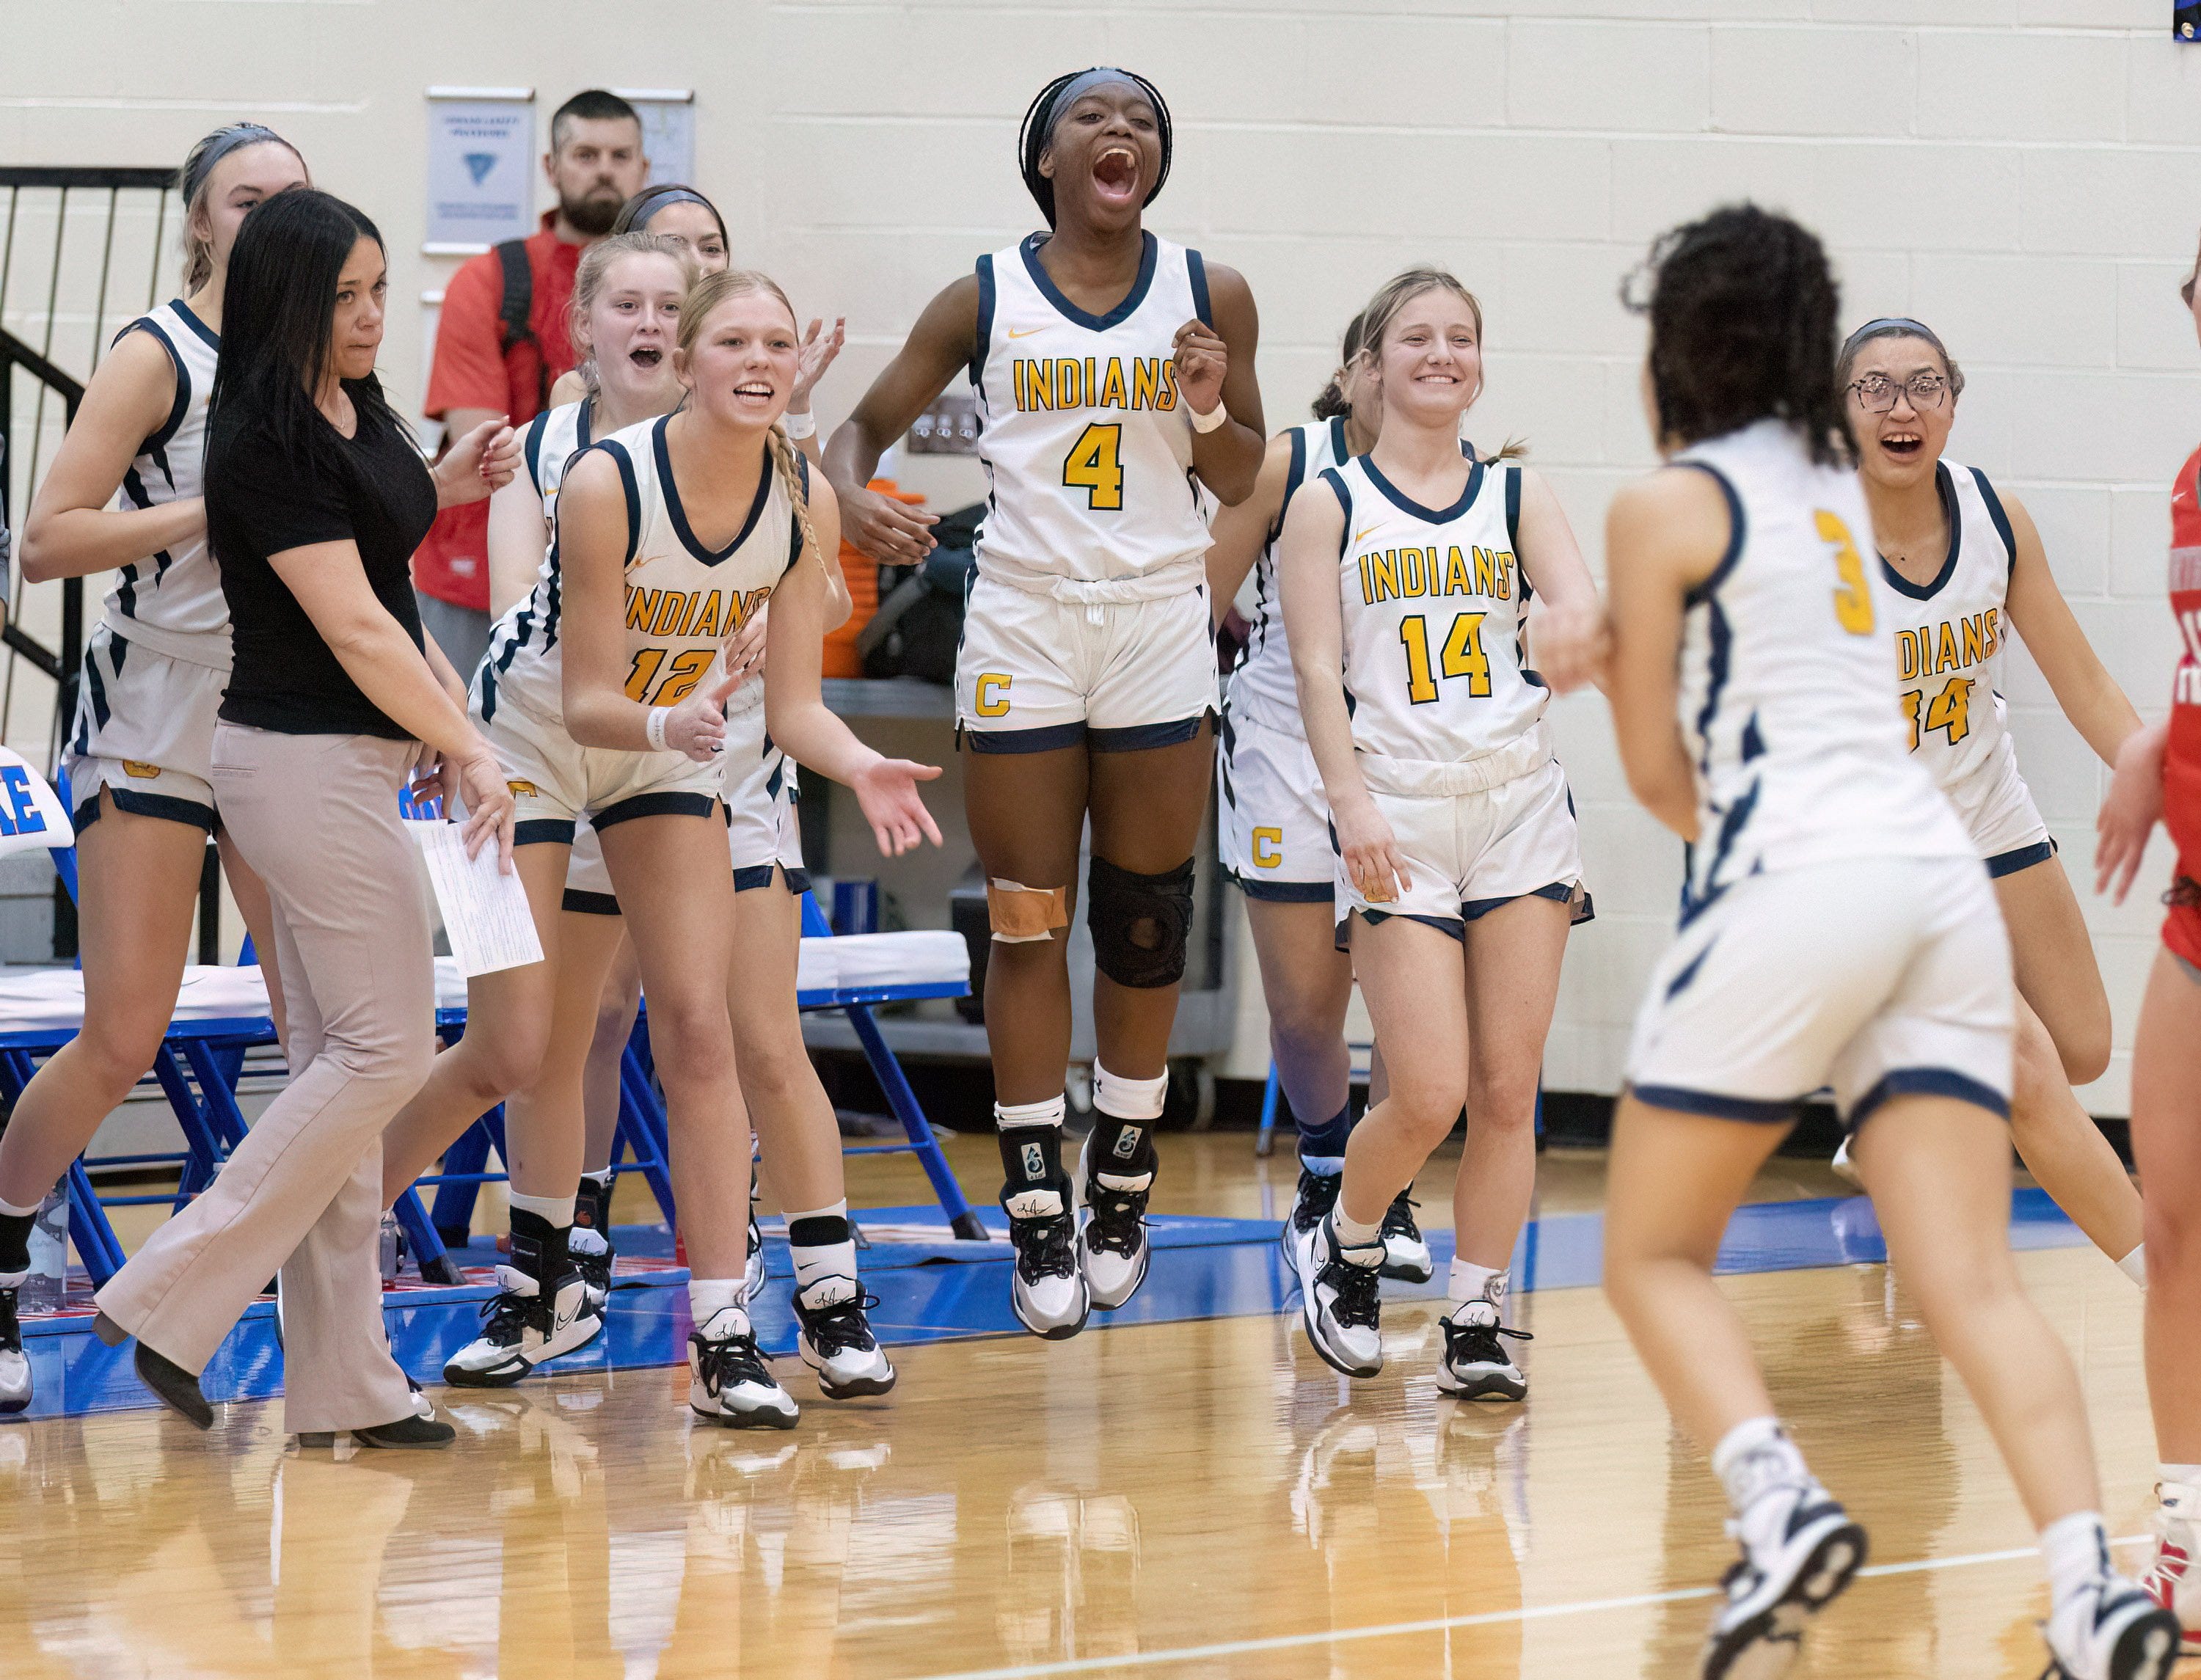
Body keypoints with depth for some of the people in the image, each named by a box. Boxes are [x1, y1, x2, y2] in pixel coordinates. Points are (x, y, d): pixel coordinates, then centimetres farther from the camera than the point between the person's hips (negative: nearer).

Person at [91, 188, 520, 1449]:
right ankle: (173, 1301, -5)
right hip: (307, 765, -9)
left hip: (351, 763, 9)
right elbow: (355, 634, -21)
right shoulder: (266, 444, -19)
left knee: (341, 1057, 9)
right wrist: (471, 753, -20)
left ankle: (343, 1384, 12)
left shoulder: (358, 412, 10)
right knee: (386, 1048, -8)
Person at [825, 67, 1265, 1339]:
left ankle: (1125, 1184, 22)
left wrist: (1208, 411, -13)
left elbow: (1243, 481, 8)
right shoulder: (987, 302, -1)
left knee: (1145, 922, 6)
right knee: (1028, 924, 0)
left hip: (1161, 624, 1)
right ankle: (1039, 1210, 6)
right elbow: (865, 426, 5)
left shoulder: (1212, 296, 2)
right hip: (1023, 624, -1)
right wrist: (855, 500, -16)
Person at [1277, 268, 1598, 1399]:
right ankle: (1342, 1245, 18)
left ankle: (1477, 1323, 11)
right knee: (1429, 1093, -11)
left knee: (1507, 1089, 1)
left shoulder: (1517, 496, 10)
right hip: (1398, 815, -3)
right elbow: (1317, 669, -2)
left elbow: (1582, 609, -6)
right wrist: (1352, 801, -15)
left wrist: (1576, 634, -31)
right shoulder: (1331, 504, 4)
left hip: (1519, 805, 3)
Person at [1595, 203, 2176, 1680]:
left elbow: (1658, 769, 6)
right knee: (1974, 1281, -4)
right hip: (1941, 879, 6)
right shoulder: (1842, 484, 23)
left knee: (1654, 1255, 7)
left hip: (1793, 888, -6)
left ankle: (1781, 1509, -17)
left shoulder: (1664, 506, 4)